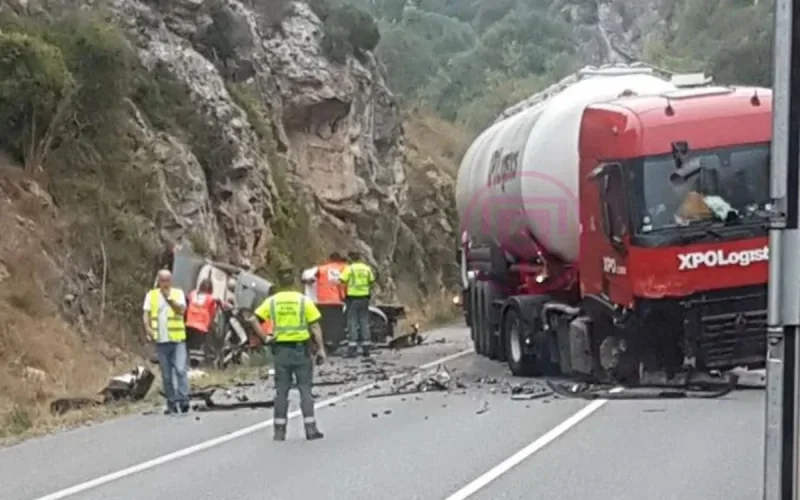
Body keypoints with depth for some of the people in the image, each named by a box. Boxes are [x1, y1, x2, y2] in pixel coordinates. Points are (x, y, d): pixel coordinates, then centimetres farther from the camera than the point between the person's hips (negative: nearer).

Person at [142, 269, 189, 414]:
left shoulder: (178, 293, 7)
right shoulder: (151, 295, 9)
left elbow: (182, 309, -8)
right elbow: (146, 314, 2)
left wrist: (169, 298, -16)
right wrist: (148, 328, -15)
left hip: (177, 339, -2)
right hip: (161, 340, 2)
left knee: (180, 369, -13)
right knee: (166, 374, 6)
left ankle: (183, 399, -13)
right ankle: (171, 403, 12)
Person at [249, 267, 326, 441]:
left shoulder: (272, 301, 2)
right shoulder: (304, 300, -3)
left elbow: (255, 320, -5)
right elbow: (315, 327, -5)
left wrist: (265, 338, 0)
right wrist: (321, 349, -3)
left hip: (281, 349, 1)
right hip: (301, 348, -1)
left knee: (281, 391, 6)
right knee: (305, 389, 3)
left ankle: (280, 431, 7)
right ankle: (310, 428, 0)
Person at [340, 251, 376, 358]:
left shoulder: (349, 268, -7)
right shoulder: (367, 268, 7)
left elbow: (342, 281, -13)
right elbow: (372, 281, 9)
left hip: (352, 297, -4)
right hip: (364, 297, 4)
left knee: (352, 322, -1)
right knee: (364, 322, 9)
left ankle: (352, 348, -7)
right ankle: (366, 348, 9)